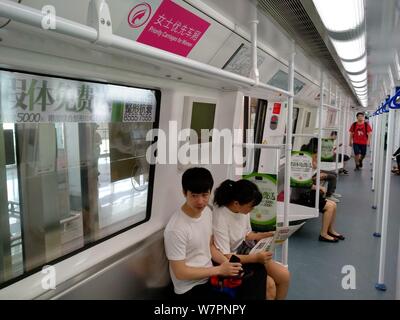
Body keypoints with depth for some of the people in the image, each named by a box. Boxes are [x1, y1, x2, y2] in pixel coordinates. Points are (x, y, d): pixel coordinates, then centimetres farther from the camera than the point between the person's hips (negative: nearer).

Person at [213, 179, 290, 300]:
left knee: (284, 275, -3)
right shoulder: (220, 219, -28)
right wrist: (255, 258, -30)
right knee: (269, 284, -18)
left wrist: (270, 235, 1)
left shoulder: (243, 211, -6)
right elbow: (225, 257, -24)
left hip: (244, 252, 7)